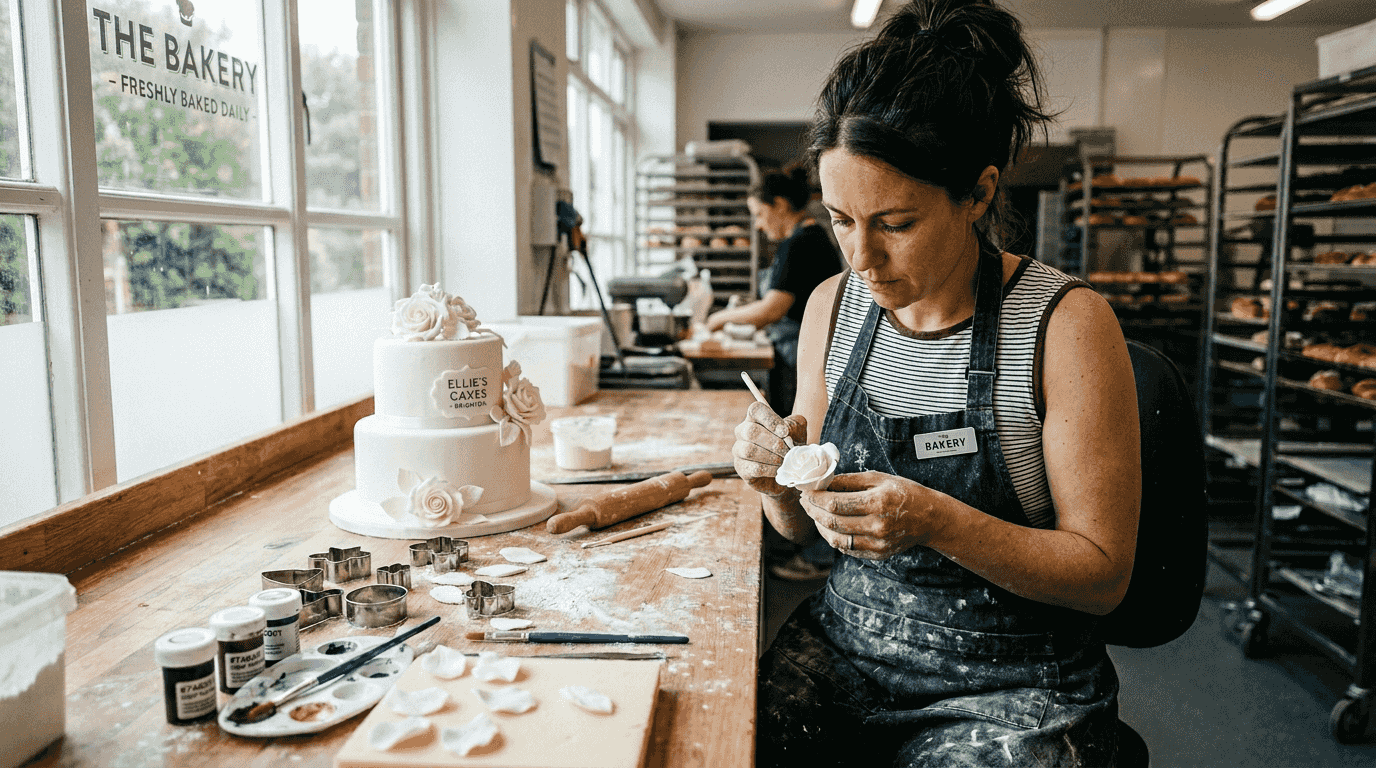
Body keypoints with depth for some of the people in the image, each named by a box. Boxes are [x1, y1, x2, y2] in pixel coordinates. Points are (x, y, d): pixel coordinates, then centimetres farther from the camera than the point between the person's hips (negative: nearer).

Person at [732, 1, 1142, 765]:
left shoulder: (1065, 323, -14)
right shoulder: (832, 307, 0)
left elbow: (1103, 572, -11)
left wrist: (938, 522, -25)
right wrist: (778, 480, -13)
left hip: (1010, 682, -3)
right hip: (844, 641, 4)